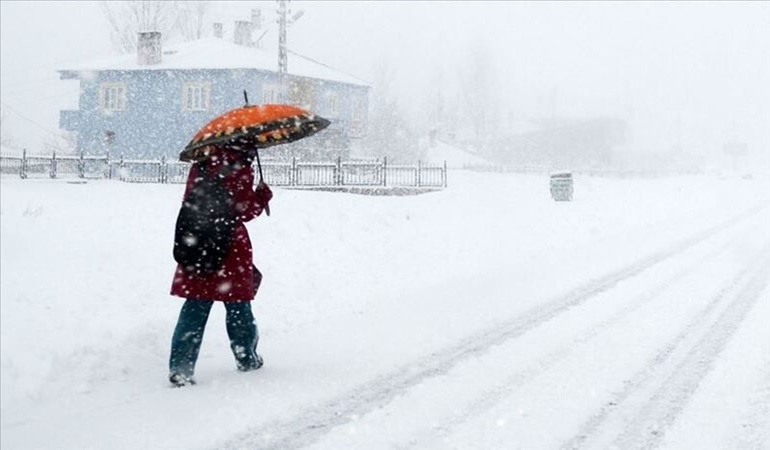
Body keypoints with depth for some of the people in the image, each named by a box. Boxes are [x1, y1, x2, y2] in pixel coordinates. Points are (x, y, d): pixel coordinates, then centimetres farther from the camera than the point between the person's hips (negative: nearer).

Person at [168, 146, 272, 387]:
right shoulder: (240, 169, -11)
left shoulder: (199, 167, 7)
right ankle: (247, 358, 27)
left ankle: (180, 367, -2)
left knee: (194, 308, 5)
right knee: (238, 306, 12)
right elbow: (244, 210, -11)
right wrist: (263, 195, 4)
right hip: (231, 246, -4)